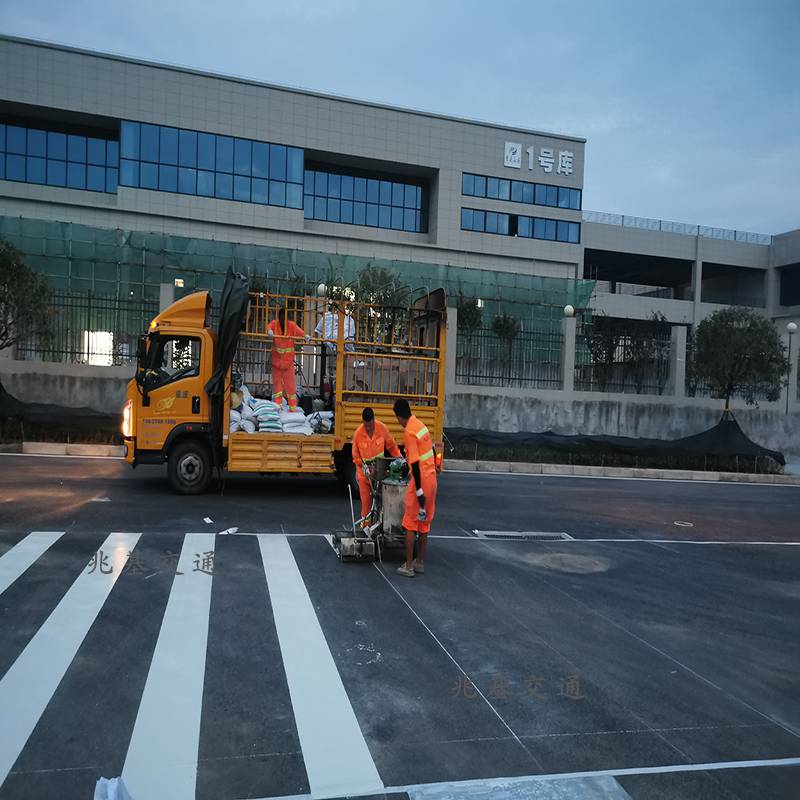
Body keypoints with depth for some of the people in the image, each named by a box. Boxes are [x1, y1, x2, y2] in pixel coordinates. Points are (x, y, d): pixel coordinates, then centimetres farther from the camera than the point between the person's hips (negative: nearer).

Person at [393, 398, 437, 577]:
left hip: (420, 480, -8)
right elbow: (432, 452, 16)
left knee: (410, 525, 2)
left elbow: (415, 463, -20)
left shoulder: (409, 433, -17)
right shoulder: (421, 425, 8)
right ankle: (420, 563, 24)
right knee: (424, 523, 15)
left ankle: (409, 566, 7)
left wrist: (419, 491, -18)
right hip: (432, 478, 8)